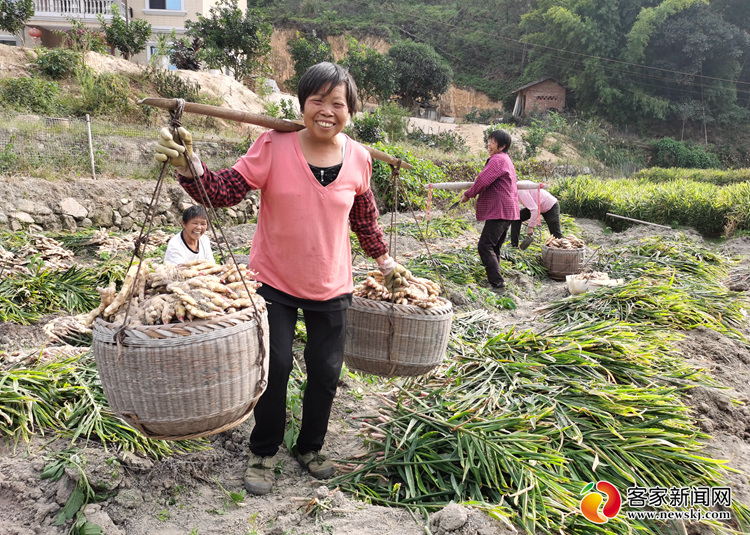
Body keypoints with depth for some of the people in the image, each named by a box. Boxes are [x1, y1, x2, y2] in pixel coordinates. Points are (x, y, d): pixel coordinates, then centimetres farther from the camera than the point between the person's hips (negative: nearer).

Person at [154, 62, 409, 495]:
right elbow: (226, 190, -15)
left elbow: (364, 217, 12)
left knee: (326, 371, 11)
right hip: (275, 281, -3)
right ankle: (263, 453, 29)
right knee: (275, 366, 2)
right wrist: (189, 166, -32)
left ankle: (311, 448, 37)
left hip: (332, 288, 3)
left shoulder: (358, 158, -3)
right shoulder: (274, 146, -12)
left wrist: (386, 260, 18)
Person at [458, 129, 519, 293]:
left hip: (499, 211, -11)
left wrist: (468, 194, -4)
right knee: (493, 248, 15)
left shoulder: (498, 159, -12)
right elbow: (486, 181, 28)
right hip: (505, 212, 11)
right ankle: (497, 283, 20)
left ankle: (497, 284, -16)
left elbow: (483, 180, -19)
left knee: (485, 246, -14)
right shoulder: (505, 159, 23)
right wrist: (470, 192, 22)